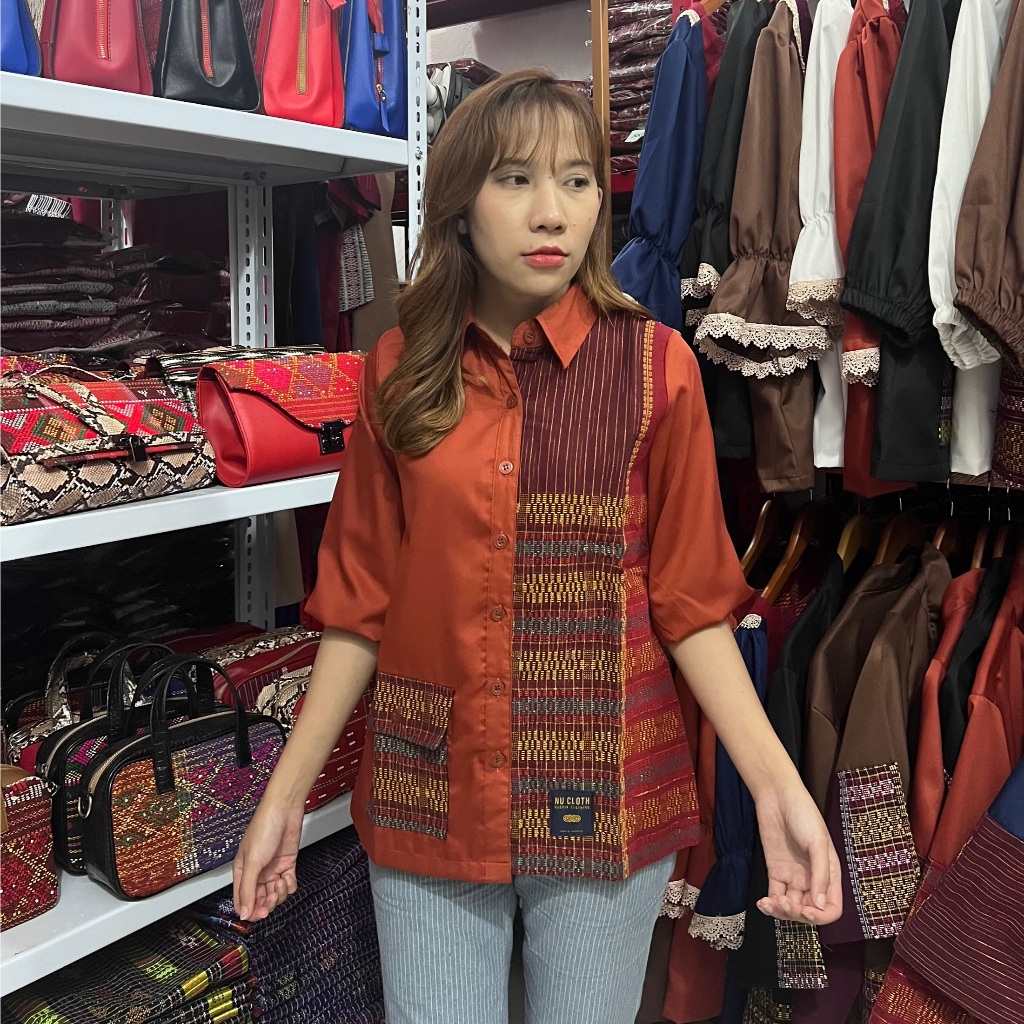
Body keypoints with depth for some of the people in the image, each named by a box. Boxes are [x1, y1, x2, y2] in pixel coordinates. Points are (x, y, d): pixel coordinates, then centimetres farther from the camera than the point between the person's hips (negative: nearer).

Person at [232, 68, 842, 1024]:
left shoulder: (655, 367, -6)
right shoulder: (398, 371, -1)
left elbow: (691, 604, -5)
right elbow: (361, 602, 3)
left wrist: (779, 786, -16)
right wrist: (285, 793, 2)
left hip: (604, 796, -1)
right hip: (428, 793, 2)